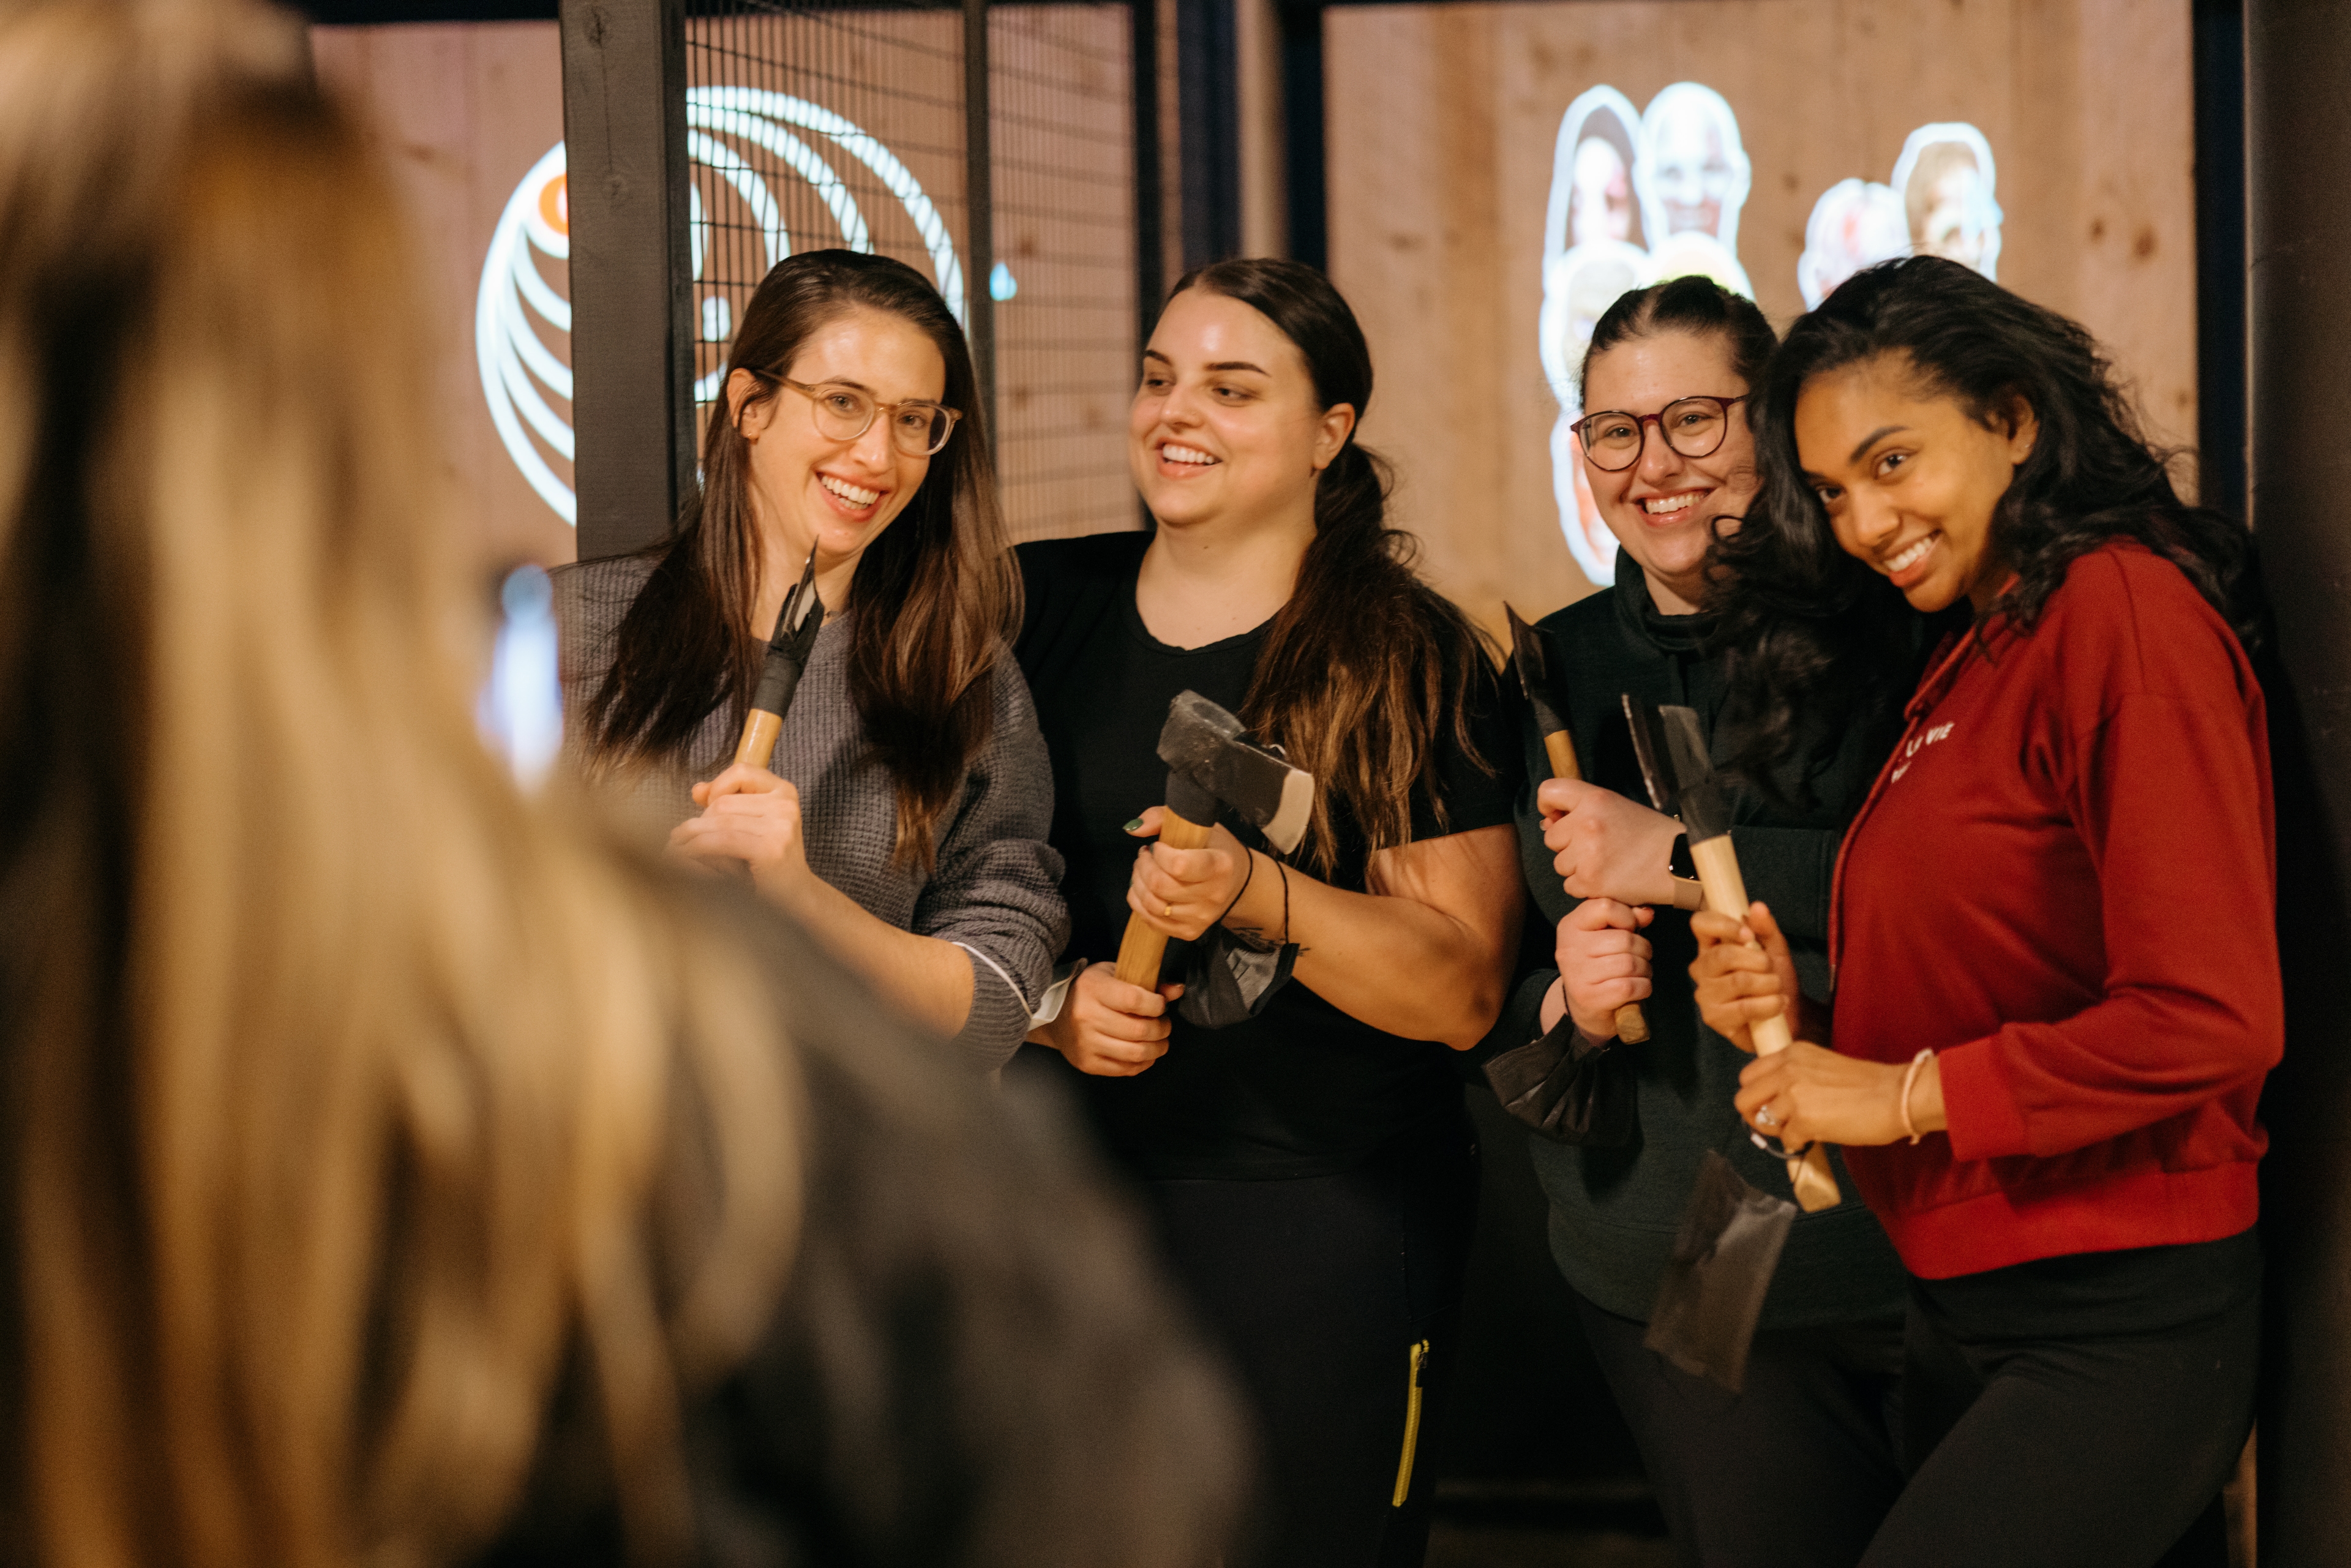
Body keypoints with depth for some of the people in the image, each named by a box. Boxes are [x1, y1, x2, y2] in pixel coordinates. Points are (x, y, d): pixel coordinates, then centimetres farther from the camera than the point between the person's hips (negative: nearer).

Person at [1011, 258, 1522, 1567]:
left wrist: (1258, 898, -24)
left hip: (1322, 1226, -3)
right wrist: (1048, 1003, -9)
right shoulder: (1031, 609, 6)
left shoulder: (1415, 663, -4)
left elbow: (1461, 991, -9)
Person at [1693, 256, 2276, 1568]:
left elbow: (2210, 1016, -20)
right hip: (1969, 1320, 9)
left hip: (2121, 1333, -9)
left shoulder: (2121, 610, -12)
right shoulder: (1975, 658, 15)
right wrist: (1799, 1021, 0)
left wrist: (1907, 1094, -13)